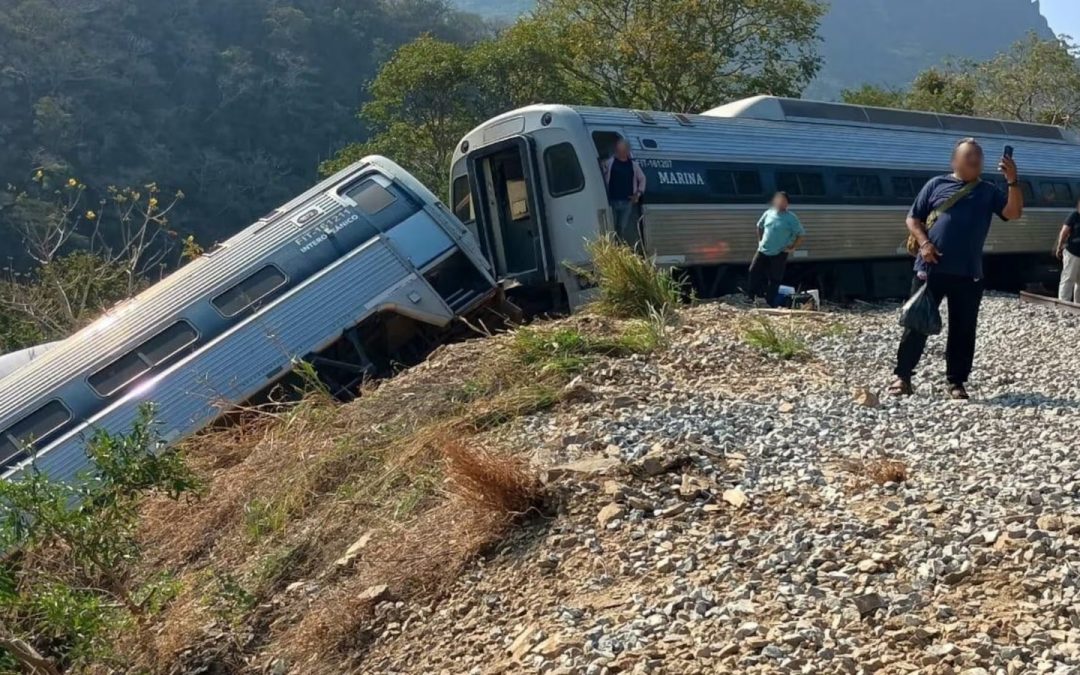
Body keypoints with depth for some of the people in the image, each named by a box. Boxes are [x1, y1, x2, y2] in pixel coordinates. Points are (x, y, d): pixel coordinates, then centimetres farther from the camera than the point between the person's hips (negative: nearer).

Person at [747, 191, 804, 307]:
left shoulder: (791, 218, -9)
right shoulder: (768, 213, 4)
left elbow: (801, 234, -6)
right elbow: (760, 227, 21)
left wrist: (792, 248, -10)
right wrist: (760, 241, 13)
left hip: (779, 254, -5)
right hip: (763, 251, 5)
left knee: (774, 279, 0)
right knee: (754, 272, 3)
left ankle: (770, 304, 9)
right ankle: (752, 298, 16)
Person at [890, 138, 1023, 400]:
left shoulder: (989, 191, 11)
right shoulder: (937, 184, 6)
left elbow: (1014, 212, -2)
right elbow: (913, 219, 6)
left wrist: (1012, 181, -14)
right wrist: (923, 243, -11)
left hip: (968, 274, 2)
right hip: (931, 268, -2)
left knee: (963, 329, 5)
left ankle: (956, 381, 15)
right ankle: (903, 376, 10)